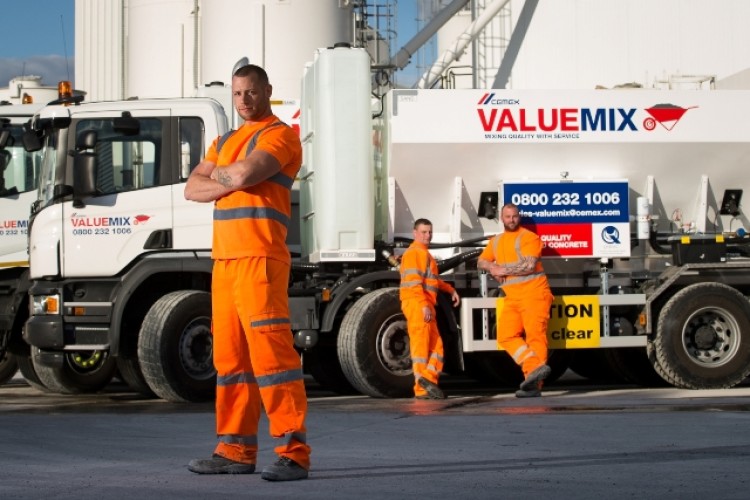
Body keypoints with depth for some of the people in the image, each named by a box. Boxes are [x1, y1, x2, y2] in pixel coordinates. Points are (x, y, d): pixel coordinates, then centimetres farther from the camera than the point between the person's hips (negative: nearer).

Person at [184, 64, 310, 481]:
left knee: (271, 352, -14)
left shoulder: (280, 134, -1)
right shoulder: (226, 141, 24)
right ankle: (236, 450, 14)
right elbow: (193, 189, 13)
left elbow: (245, 173, -18)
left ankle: (294, 452, -14)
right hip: (225, 259, 8)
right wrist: (232, 181, -4)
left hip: (261, 258, -8)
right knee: (230, 356, 8)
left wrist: (219, 173, 4)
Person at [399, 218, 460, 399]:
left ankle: (428, 381, 8)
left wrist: (451, 290, 29)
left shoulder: (424, 253, 25)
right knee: (421, 344, -10)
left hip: (425, 306, 10)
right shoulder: (414, 252, -8)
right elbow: (413, 281, -18)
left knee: (436, 346, 10)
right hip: (417, 304, -10)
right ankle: (423, 388, -10)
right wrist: (424, 305, -25)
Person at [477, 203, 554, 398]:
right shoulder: (496, 241, 18)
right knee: (506, 336, -7)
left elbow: (529, 266, -17)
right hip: (512, 298, 7)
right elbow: (481, 261, 24)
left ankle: (534, 384, -15)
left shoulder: (528, 237, -6)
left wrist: (503, 270, -9)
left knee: (535, 335, -10)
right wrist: (492, 267, 1)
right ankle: (535, 366, -16)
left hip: (534, 294, -7)